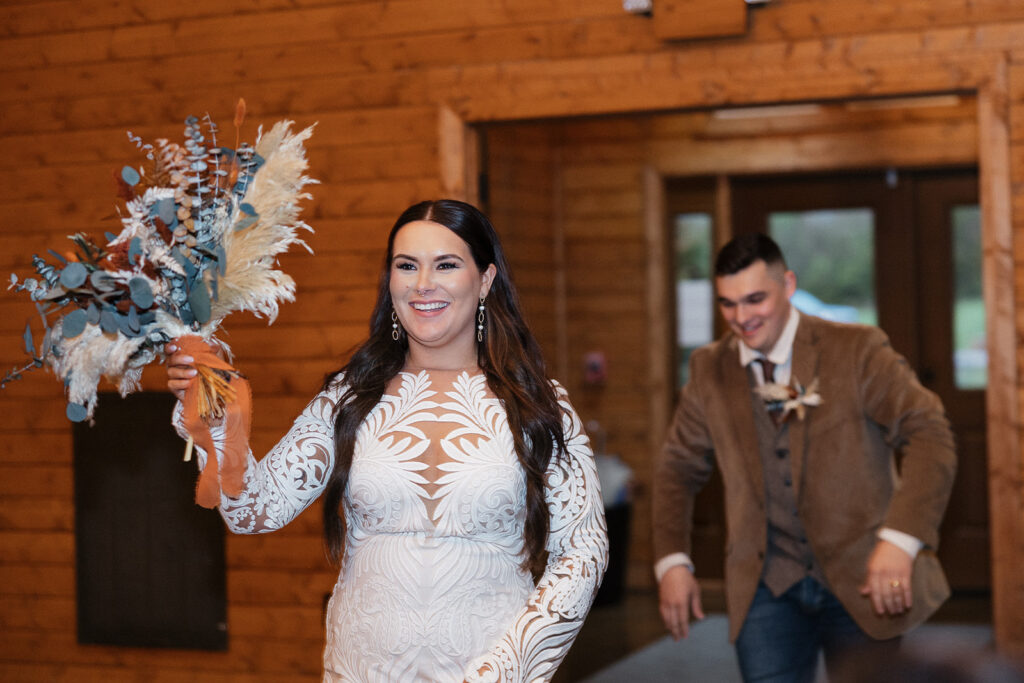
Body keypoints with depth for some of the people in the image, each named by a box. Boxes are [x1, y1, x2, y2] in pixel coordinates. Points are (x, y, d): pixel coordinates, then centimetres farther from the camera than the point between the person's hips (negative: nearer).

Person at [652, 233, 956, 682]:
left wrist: (901, 539, -26)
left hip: (861, 579, -2)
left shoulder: (857, 350, -7)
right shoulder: (709, 370, 5)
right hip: (768, 589, 2)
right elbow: (677, 469, 13)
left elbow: (929, 434, -14)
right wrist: (672, 561, 0)